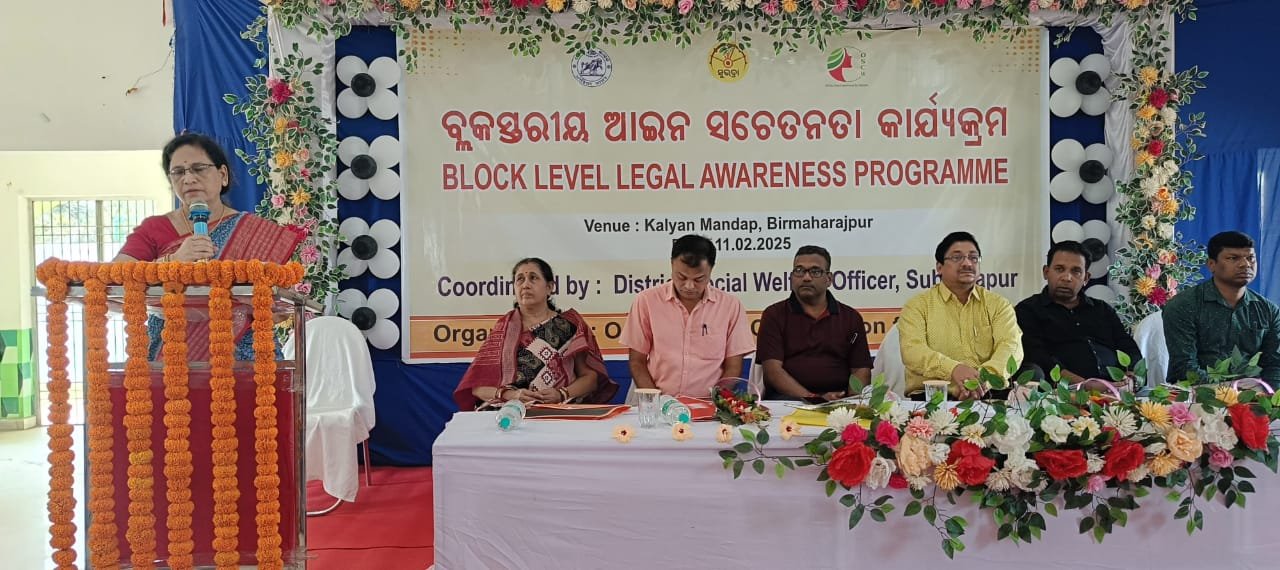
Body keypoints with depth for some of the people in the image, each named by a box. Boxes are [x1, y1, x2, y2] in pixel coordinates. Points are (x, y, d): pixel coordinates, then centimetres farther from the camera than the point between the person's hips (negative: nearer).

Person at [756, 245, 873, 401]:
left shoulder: (851, 318, 16)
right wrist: (813, 398, -16)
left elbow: (861, 371, 9)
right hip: (790, 398, -1)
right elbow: (773, 370, -3)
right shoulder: (774, 315, 8)